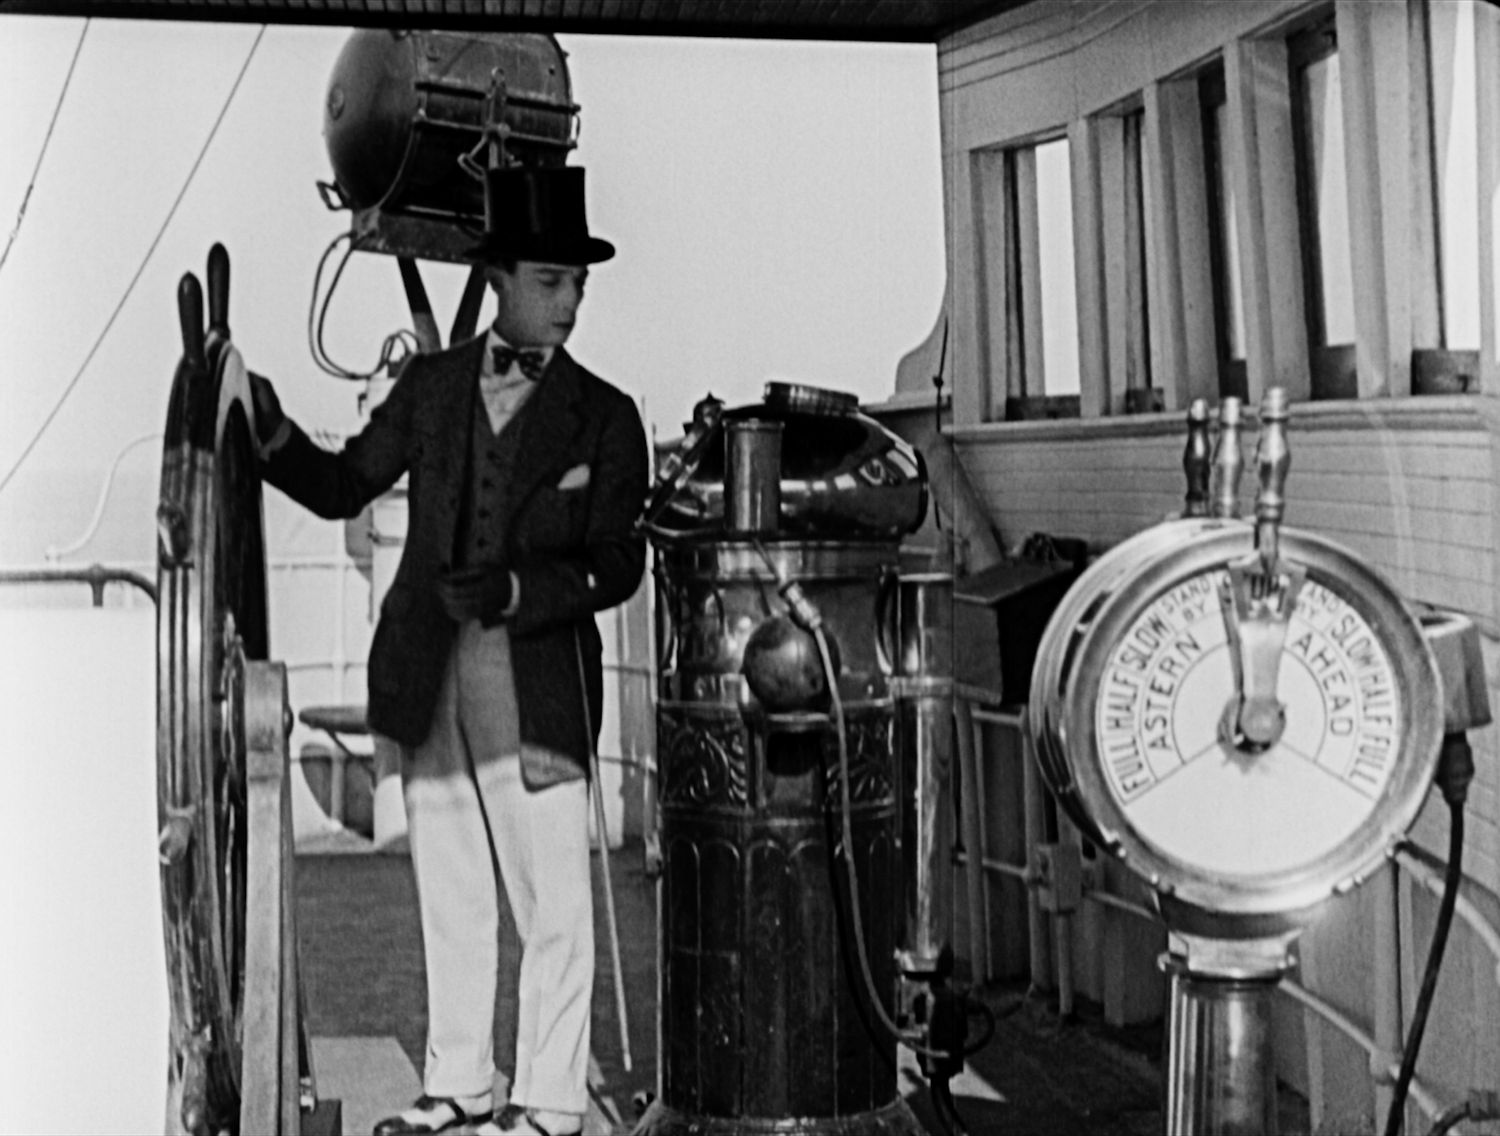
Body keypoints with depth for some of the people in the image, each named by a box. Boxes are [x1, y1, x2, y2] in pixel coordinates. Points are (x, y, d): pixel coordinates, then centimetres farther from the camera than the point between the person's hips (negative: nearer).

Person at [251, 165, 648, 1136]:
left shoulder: (605, 417, 2)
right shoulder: (432, 385, 10)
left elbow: (617, 566, -2)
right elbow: (344, 487, 13)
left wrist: (516, 591, -17)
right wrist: (270, 433, -5)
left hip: (538, 683, -3)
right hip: (431, 682, 3)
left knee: (553, 900, -2)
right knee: (450, 895, 12)